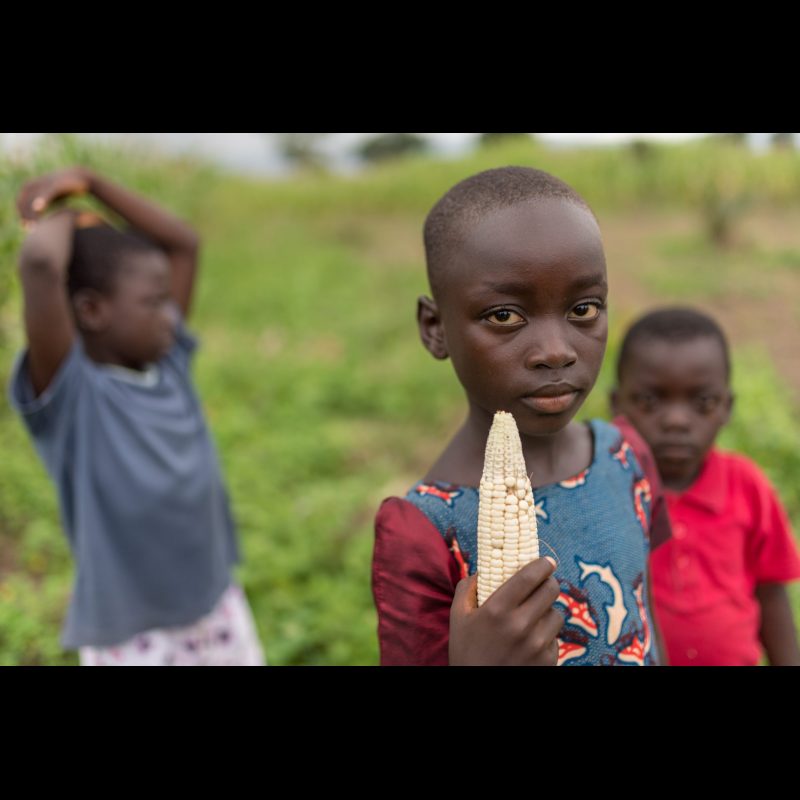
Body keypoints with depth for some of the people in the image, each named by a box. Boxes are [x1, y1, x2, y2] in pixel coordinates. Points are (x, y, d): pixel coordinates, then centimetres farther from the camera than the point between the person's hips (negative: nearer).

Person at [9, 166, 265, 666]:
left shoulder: (170, 365, -3)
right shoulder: (69, 393, -19)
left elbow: (185, 243, 5)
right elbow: (39, 263, -35)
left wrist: (89, 183, -1)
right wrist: (57, 213, -14)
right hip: (133, 639, -5)